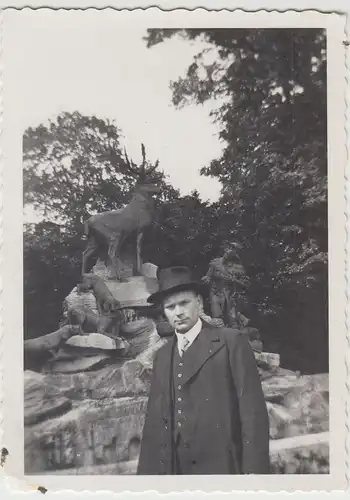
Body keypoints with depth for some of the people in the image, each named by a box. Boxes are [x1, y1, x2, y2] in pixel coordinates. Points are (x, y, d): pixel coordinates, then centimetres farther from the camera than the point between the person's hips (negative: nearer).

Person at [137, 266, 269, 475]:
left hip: (220, 464, -4)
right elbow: (154, 419, 9)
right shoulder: (162, 356, 9)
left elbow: (253, 411, -11)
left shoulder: (231, 342, -7)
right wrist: (147, 468, 4)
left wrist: (254, 469, -16)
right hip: (171, 465, 5)